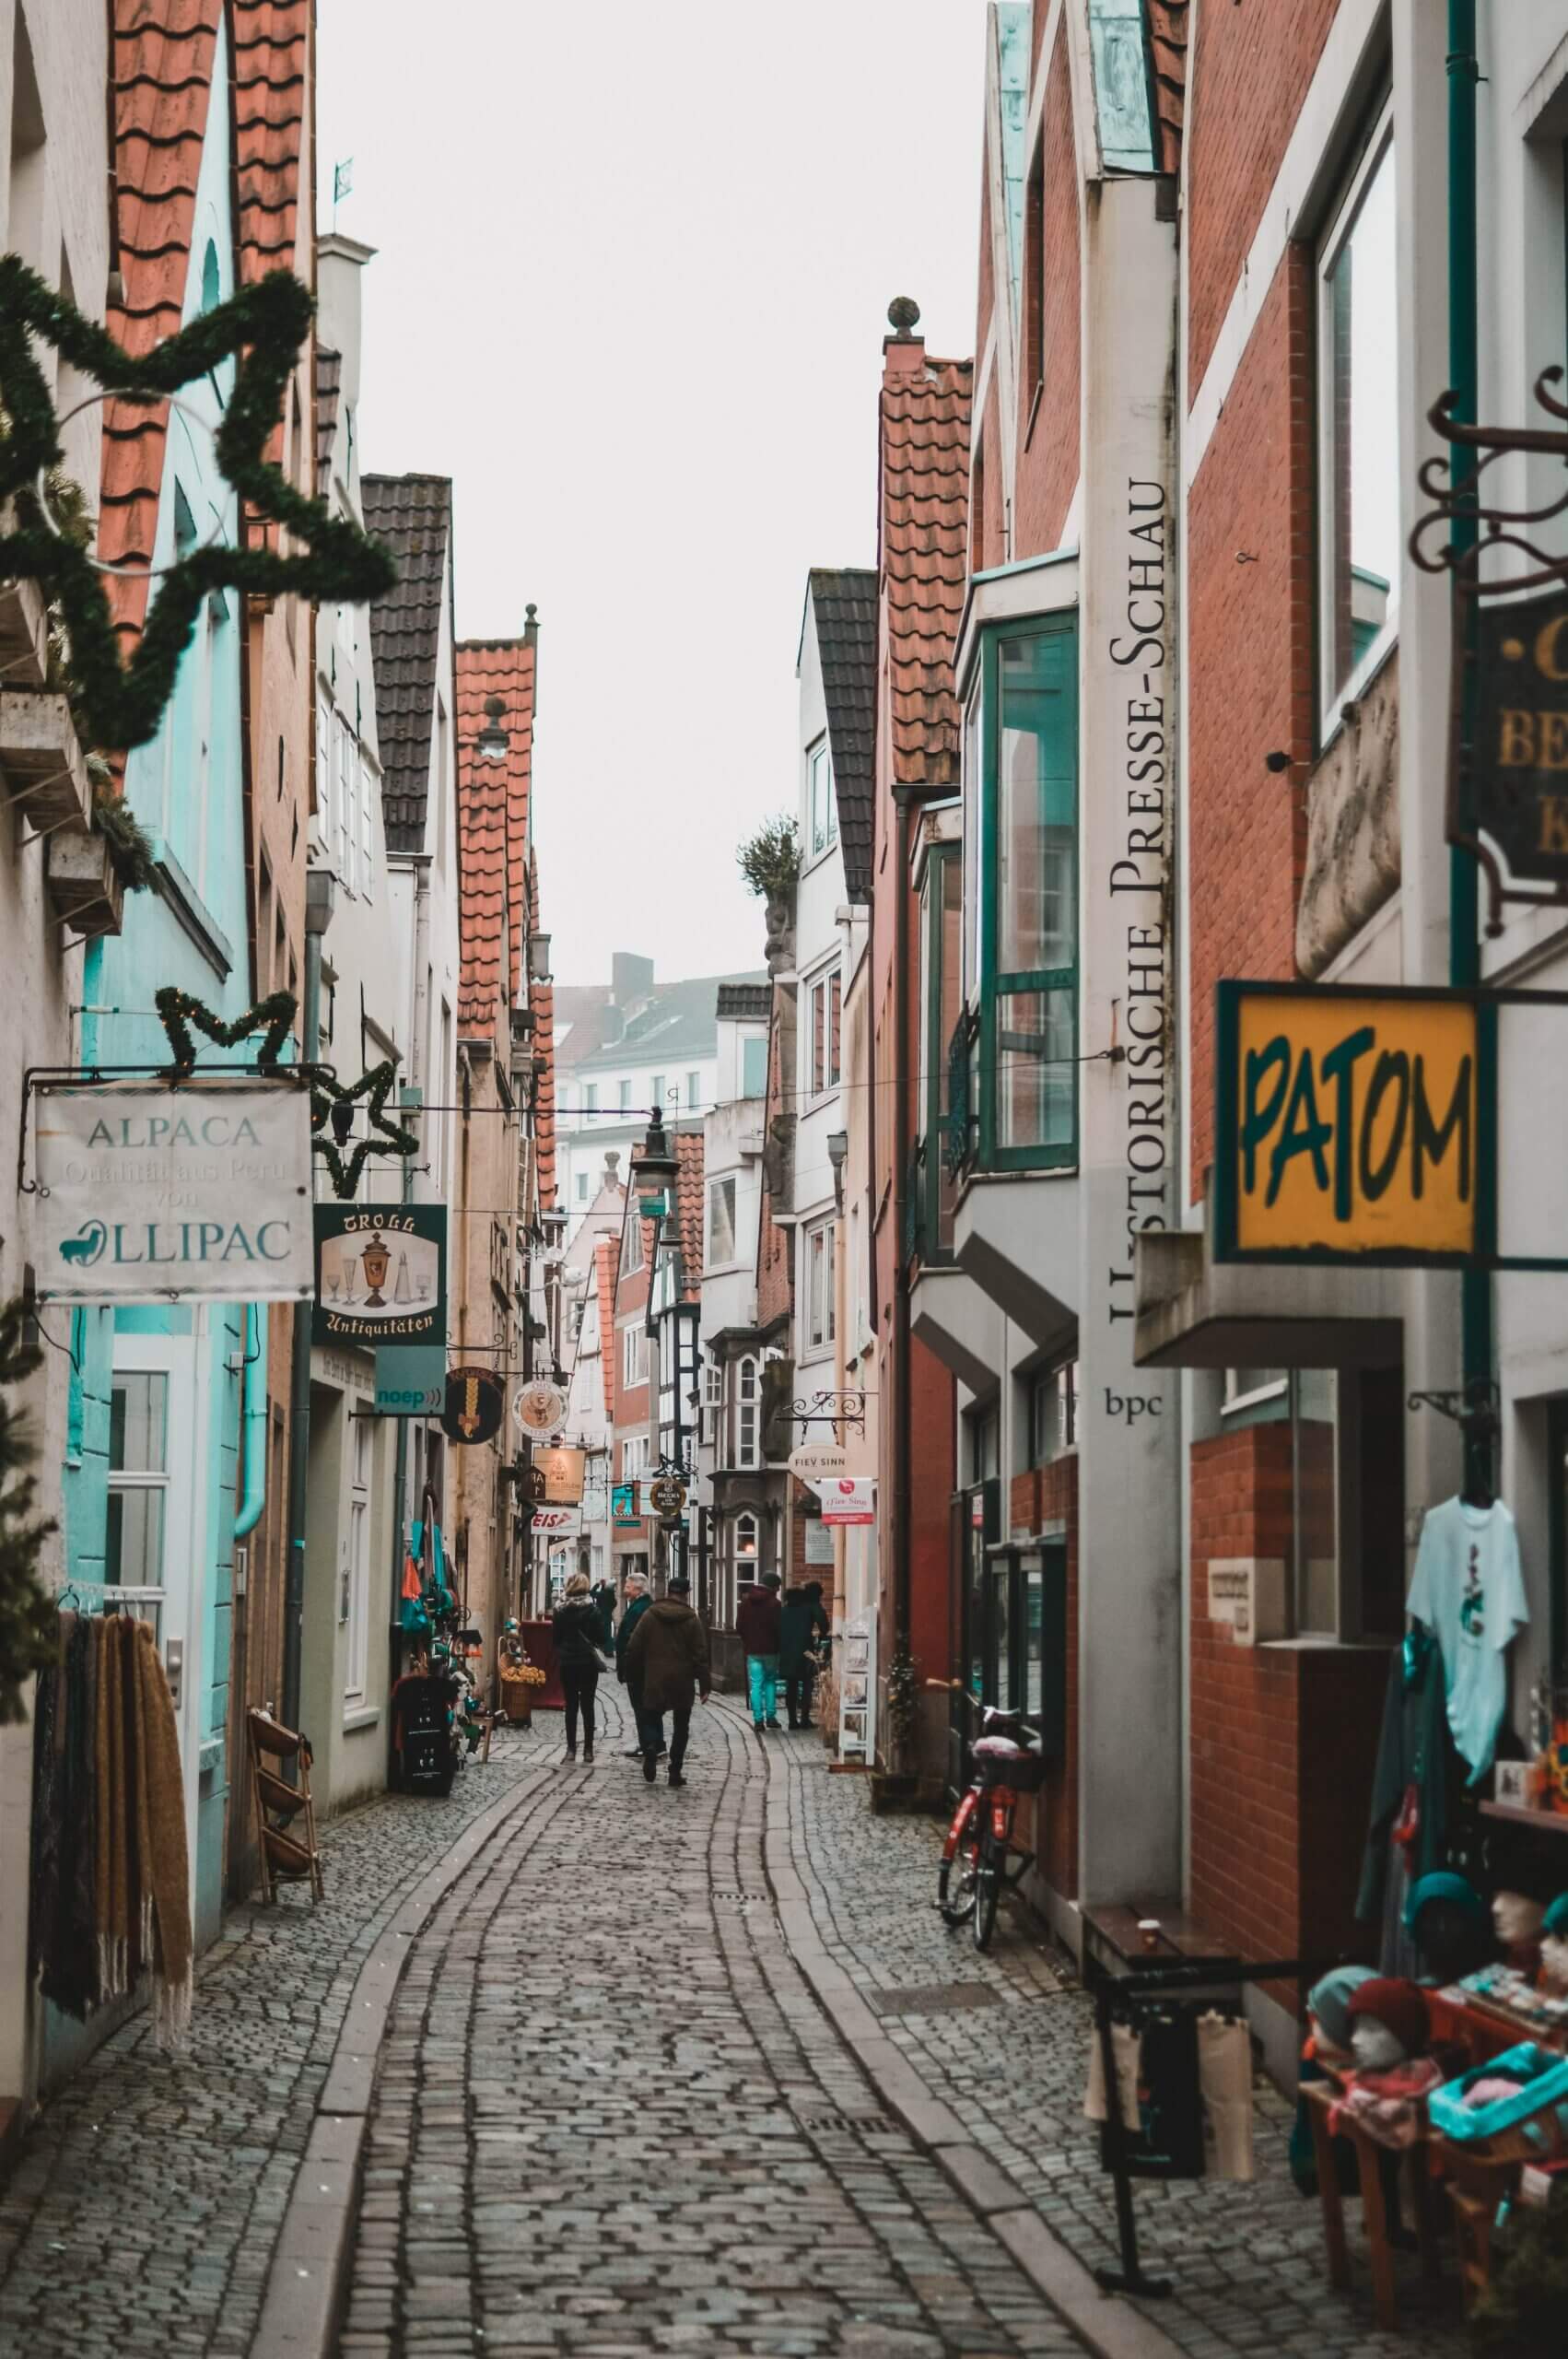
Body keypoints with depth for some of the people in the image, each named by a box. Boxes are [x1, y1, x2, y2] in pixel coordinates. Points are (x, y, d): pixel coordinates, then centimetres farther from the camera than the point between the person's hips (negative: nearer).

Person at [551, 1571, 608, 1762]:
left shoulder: (560, 1610, -3)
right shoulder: (591, 1609, -9)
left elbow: (555, 1637, 1)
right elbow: (602, 1638, -6)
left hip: (567, 1663, 2)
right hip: (588, 1662, -2)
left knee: (571, 1706, 8)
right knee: (587, 1706, 5)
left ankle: (571, 1749, 5)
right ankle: (588, 1749, 4)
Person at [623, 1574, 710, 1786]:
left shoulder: (649, 1616, 0)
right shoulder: (691, 1620, -3)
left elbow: (634, 1648, 1)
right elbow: (700, 1656, -6)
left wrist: (632, 1676, 12)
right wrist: (705, 1685, -2)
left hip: (654, 1681, 0)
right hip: (682, 1682, 0)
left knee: (651, 1718, 13)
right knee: (681, 1726, 10)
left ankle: (650, 1748, -18)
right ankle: (675, 1771, 7)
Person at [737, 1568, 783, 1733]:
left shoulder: (745, 1602, 5)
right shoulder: (773, 1603, -9)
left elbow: (739, 1626, 6)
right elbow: (778, 1627, -11)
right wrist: (777, 1644, 4)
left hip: (752, 1650, 2)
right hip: (770, 1650, -2)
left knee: (756, 1685, 2)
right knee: (770, 1682, 12)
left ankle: (758, 1719, -5)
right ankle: (770, 1716, 8)